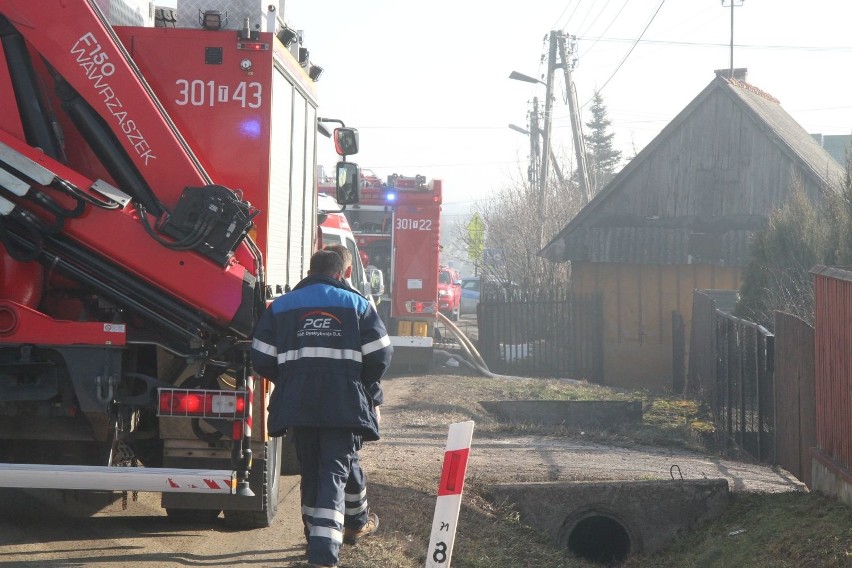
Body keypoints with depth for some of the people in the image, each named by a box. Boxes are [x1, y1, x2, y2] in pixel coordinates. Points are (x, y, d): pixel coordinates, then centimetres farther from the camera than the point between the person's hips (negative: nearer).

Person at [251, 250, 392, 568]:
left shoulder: (280, 307, 9)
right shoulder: (357, 306, 6)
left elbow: (262, 359, 5)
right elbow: (379, 356, 1)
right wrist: (367, 391, 19)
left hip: (297, 406, 2)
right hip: (345, 406, -2)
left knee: (311, 470, 17)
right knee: (336, 471, -2)